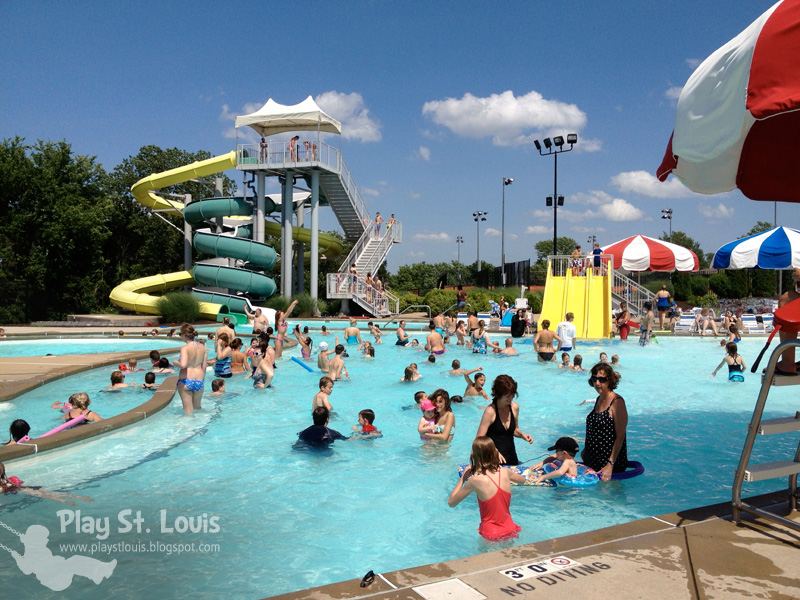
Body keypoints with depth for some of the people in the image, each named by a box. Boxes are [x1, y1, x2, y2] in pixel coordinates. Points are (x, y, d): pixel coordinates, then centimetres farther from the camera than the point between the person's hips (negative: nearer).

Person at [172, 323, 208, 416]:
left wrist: (175, 363, -8)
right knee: (197, 407, 22)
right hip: (199, 381, 5)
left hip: (185, 380, -5)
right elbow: (204, 367, 7)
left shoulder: (185, 348, -15)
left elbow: (183, 365, -29)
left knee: (188, 409, 6)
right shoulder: (202, 347, 3)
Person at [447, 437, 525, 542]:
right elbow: (522, 480, 21)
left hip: (491, 535, -4)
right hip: (510, 530, 5)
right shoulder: (505, 472, -4)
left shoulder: (476, 480, -18)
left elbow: (451, 503, -4)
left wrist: (463, 478, 2)